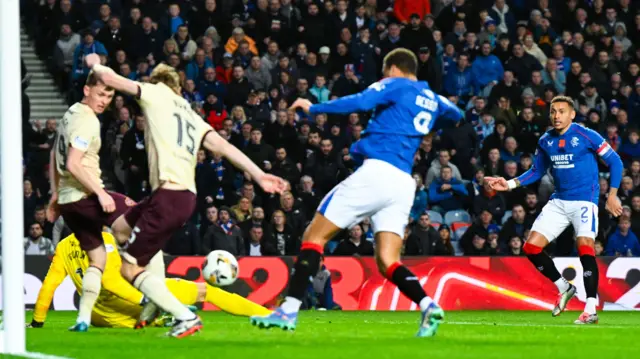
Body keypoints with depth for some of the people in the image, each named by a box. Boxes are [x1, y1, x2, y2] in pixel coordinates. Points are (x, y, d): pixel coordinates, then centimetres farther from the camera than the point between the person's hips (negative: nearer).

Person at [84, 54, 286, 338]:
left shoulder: (156, 93, 5)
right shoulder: (192, 116, 22)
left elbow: (109, 78, 3)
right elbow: (221, 145, 8)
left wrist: (96, 65, 26)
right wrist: (258, 175, -1)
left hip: (169, 196, -9)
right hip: (187, 195, 9)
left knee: (130, 268, 0)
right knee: (121, 228, 29)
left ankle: (185, 317, -10)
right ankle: (157, 300, 23)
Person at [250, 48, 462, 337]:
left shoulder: (396, 86, 3)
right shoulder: (432, 98, 22)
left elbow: (361, 102, -15)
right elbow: (455, 114, 44)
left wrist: (313, 108, -10)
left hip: (377, 170, -7)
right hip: (404, 184, 7)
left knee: (314, 235, -1)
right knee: (388, 262, 5)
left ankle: (289, 311, -11)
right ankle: (428, 306, -21)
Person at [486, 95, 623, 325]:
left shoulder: (586, 136, -10)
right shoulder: (546, 141, 6)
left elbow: (615, 162, -5)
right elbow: (537, 171, 19)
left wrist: (612, 194, -10)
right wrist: (510, 184, 6)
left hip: (584, 200, -6)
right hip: (558, 202, 6)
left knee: (585, 246, -25)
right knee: (531, 248, -1)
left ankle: (591, 309, -21)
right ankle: (564, 289, 19)